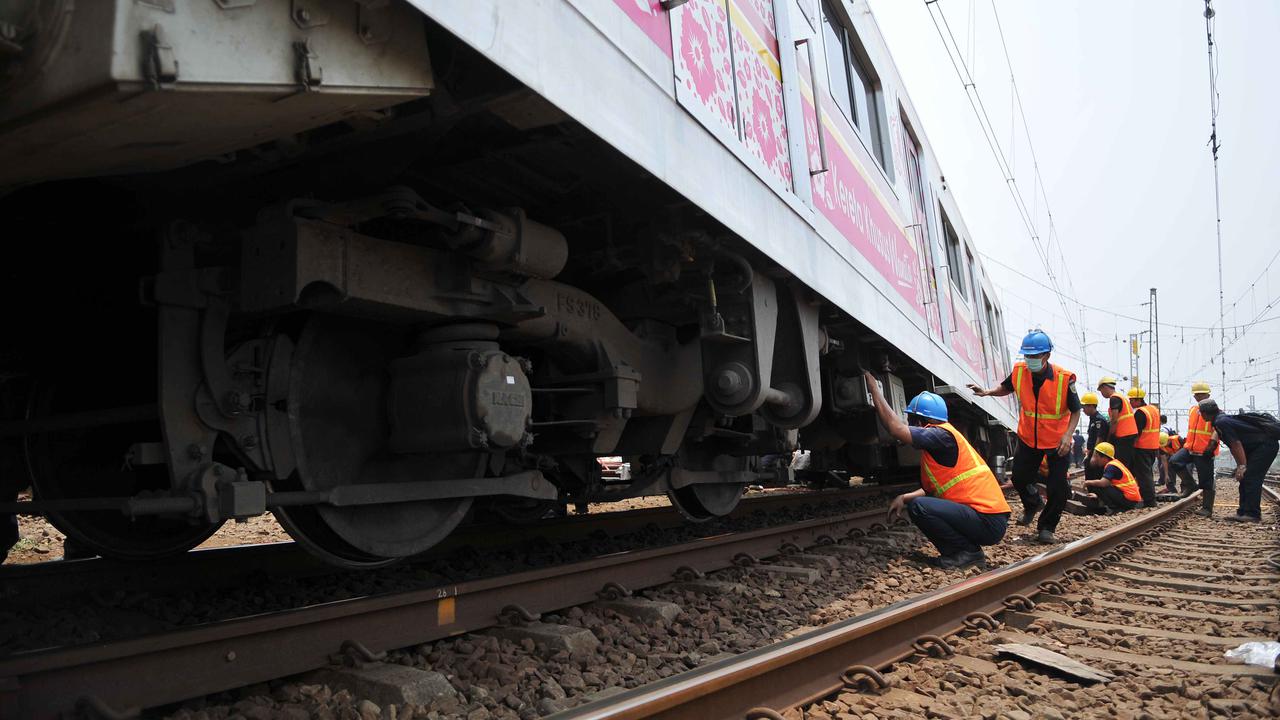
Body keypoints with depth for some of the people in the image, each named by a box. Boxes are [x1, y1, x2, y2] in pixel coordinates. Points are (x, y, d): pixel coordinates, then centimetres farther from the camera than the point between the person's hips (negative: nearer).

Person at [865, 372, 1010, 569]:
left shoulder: (941, 435, -14)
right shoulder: (938, 441, 17)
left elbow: (896, 429, -24)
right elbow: (933, 489, 22)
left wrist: (874, 388, -15)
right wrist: (904, 498, 9)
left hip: (988, 522, -10)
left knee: (918, 507, -19)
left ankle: (968, 552, -6)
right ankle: (959, 551, 13)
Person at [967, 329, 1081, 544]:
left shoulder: (1064, 378, -22)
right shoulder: (1019, 372, -12)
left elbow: (1075, 411, -12)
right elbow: (1005, 388, 10)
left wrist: (1067, 435, -25)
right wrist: (987, 392, -10)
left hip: (1057, 442, -3)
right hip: (1028, 438, 4)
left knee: (1057, 488, -3)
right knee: (1019, 478, 12)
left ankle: (1046, 528, 18)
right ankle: (1033, 504, 45)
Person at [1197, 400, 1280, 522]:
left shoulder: (1221, 422, -19)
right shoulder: (1222, 420, 13)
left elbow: (1236, 444, -23)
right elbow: (1234, 446, 19)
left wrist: (1242, 467, -23)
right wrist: (1239, 466, 20)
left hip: (1265, 445, -10)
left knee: (1251, 478, -13)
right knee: (1245, 479, 8)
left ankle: (1253, 514, -12)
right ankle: (1243, 512, 9)